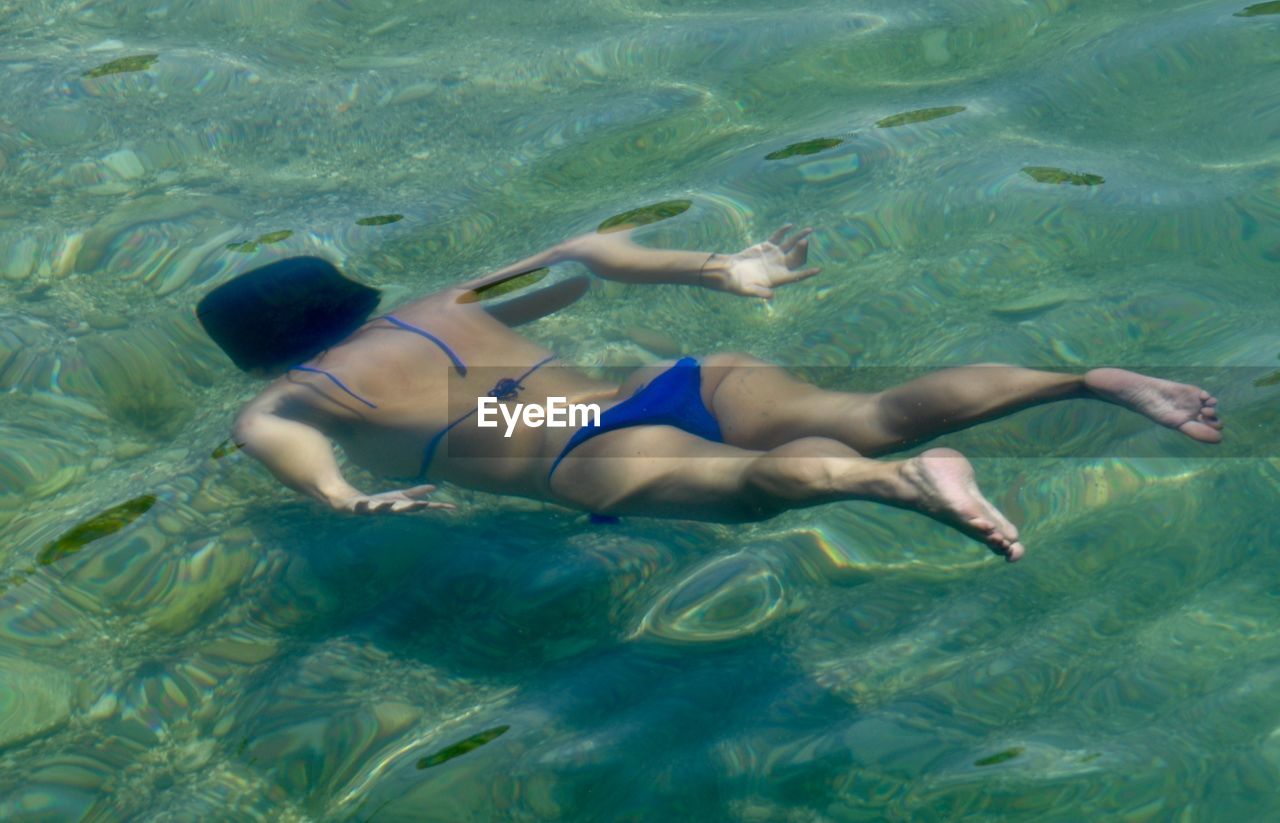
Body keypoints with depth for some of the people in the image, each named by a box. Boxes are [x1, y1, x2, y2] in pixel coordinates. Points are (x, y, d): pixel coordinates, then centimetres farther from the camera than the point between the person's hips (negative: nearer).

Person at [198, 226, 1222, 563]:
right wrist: (720, 273, 32)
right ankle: (1099, 378, -28)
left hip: (593, 457, -6)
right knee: (876, 416, -13)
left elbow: (262, 426, -4)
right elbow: (585, 252, 32)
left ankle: (904, 481, -61)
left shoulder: (304, 389, 21)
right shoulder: (447, 309, 35)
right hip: (677, 383, 6)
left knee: (754, 482, -34)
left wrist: (339, 498, -20)